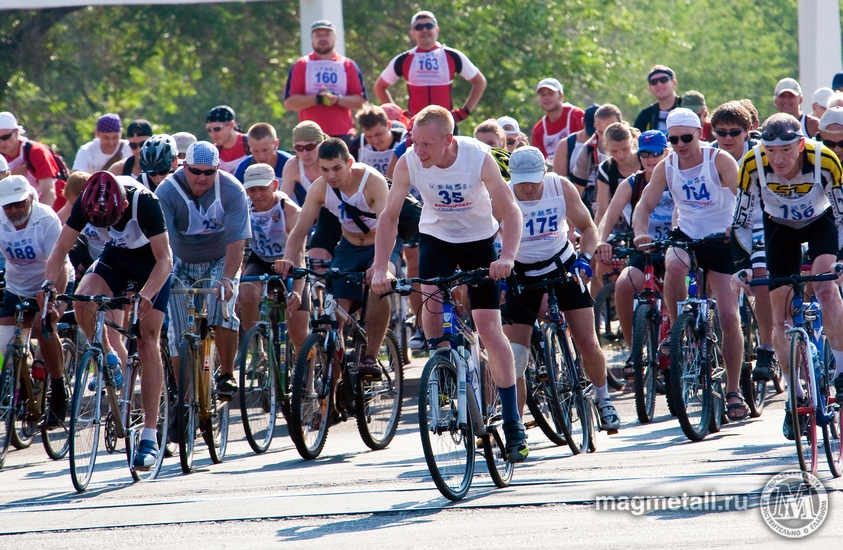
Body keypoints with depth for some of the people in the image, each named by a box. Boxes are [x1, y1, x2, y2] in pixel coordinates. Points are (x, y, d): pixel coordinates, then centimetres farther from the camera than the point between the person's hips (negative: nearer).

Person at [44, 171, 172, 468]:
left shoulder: (145, 202, -36)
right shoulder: (87, 203, -26)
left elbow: (165, 259, -34)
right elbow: (61, 248, -19)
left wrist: (145, 295, -50)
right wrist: (50, 283, -38)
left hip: (151, 262, -3)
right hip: (116, 256, 3)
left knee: (147, 344, -11)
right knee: (82, 301, -27)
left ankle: (150, 436, -9)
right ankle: (110, 361, 0)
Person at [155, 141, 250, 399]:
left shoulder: (232, 191, -21)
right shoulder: (167, 191, -22)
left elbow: (236, 240, -26)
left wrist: (227, 279, -37)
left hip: (220, 261, -1)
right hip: (182, 265, 1)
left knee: (222, 310, -25)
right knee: (179, 332, -5)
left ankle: (226, 375, -10)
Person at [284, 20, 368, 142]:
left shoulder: (348, 66, 11)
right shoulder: (300, 66, 7)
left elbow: (361, 101, 6)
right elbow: (289, 103, 0)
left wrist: (339, 99, -12)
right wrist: (316, 99, -13)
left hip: (343, 136, 1)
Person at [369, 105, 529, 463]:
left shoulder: (478, 157, -27)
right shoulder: (408, 163, -22)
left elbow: (510, 211, -25)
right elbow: (390, 216, -14)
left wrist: (507, 257, -41)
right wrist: (380, 267, -25)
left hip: (479, 238, -2)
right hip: (436, 236, 2)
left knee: (489, 329, -7)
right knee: (431, 299, -27)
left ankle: (514, 426, -3)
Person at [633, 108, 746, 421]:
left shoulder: (720, 161, -15)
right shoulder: (667, 167, -5)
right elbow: (645, 204, -10)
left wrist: (737, 225, -44)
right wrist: (640, 233, -30)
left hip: (721, 241, -2)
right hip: (686, 237, 2)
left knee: (729, 317, -8)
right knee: (673, 265, -35)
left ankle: (734, 392, 4)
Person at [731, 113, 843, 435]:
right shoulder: (753, 164, -31)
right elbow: (741, 222, -20)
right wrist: (742, 267, -30)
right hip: (780, 227, 2)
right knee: (781, 317, -2)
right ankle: (796, 398, 11)